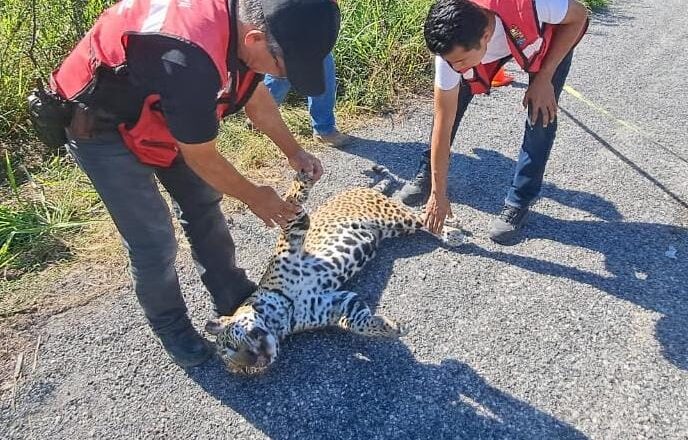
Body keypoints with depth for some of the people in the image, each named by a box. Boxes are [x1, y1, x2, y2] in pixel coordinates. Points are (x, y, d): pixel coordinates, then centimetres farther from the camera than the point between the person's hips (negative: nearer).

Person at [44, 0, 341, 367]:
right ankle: (171, 329, 21)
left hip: (154, 113, 8)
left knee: (203, 203, 12)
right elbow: (202, 158, -26)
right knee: (154, 241, -5)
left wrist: (293, 151, 4)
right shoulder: (191, 58, -41)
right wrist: (254, 198, -10)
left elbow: (255, 93, 4)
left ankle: (234, 298, 30)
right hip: (100, 127, -8)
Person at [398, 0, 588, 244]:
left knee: (541, 113, -15)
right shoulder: (453, 47, -34)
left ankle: (518, 203, 0)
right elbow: (443, 122, -27)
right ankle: (428, 171, 10)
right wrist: (438, 194, -22)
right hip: (497, 43, 2)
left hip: (553, 32, -2)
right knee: (452, 96, -11)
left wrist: (544, 79, -25)